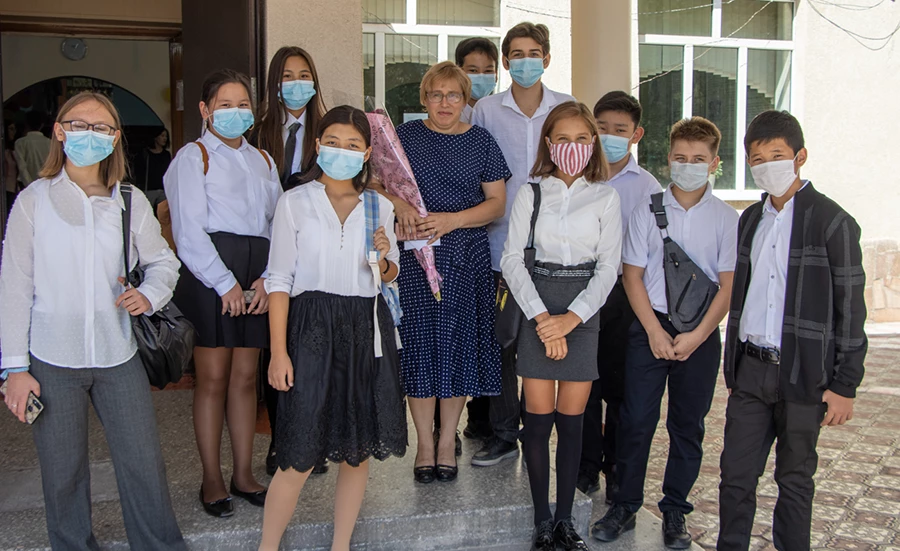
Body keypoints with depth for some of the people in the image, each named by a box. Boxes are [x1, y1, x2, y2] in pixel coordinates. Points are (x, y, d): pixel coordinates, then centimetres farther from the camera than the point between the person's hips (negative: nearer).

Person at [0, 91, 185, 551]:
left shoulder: (131, 201, 4)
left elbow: (163, 261, 14)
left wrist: (149, 295, -9)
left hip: (118, 358, 2)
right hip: (52, 361, -1)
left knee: (145, 465, 5)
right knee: (62, 473, 9)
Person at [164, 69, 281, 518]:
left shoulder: (262, 159, 19)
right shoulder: (193, 157, 3)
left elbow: (278, 222, 11)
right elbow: (189, 230, -6)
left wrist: (268, 278, -3)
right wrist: (225, 282, -12)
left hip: (257, 274, 5)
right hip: (209, 273, -4)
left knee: (246, 376, 7)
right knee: (213, 377, -2)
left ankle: (243, 475, 18)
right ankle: (212, 479, 11)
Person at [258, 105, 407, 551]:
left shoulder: (379, 206, 9)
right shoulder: (295, 201, -1)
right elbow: (279, 279, -4)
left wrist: (383, 258, -6)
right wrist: (278, 351, -10)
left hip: (366, 330, 4)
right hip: (313, 327, -3)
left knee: (359, 451, 9)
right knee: (300, 456, -3)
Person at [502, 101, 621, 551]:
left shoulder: (606, 197, 4)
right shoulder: (531, 193, 3)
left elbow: (609, 265, 0)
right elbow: (512, 258, -2)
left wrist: (571, 318, -11)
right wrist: (541, 317, -11)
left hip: (583, 309, 1)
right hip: (536, 306, 0)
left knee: (572, 419, 5)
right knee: (538, 416, 1)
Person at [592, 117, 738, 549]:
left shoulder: (726, 219, 1)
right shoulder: (647, 211, 1)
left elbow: (728, 285, -1)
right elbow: (633, 275, 1)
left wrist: (697, 335, -9)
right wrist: (655, 331, -6)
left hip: (700, 333, 0)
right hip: (649, 326, 0)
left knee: (687, 425, 8)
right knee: (636, 419, 1)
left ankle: (674, 512, 23)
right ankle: (625, 505, 17)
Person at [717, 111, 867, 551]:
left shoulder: (832, 222, -6)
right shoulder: (751, 219, 11)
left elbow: (850, 308, -7)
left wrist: (845, 385, -8)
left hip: (802, 374, -4)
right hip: (750, 370, 5)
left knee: (795, 481, 10)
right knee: (736, 475, 6)